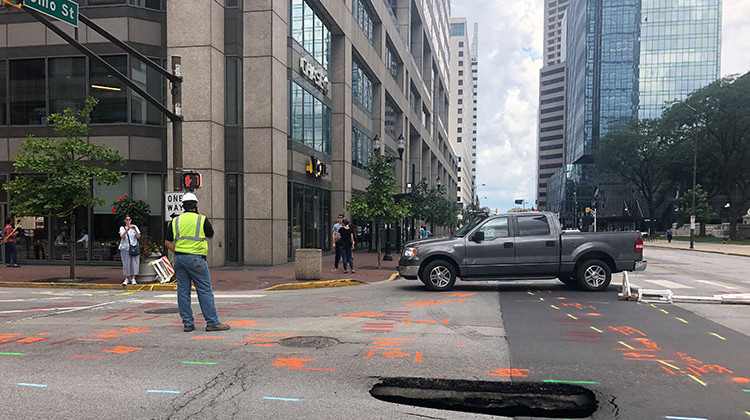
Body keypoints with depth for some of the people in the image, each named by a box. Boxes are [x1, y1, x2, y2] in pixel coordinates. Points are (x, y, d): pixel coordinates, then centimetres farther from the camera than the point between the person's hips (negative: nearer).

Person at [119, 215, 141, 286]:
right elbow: (122, 236, -11)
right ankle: (127, 278, 11)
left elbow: (138, 237, -3)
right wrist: (127, 229, -25)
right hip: (125, 248, 0)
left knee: (134, 263, -4)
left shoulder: (135, 227, 8)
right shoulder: (122, 228, 7)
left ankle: (133, 279, -2)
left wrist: (135, 230, -18)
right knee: (126, 263, 1)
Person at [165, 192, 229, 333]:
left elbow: (168, 242, 8)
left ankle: (187, 323, 12)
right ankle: (212, 322, -1)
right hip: (196, 259, -5)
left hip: (179, 258, 5)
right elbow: (210, 236, 12)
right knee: (205, 290, -1)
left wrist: (178, 252, 13)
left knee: (183, 291, 8)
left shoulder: (175, 221, 8)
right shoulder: (202, 219, -4)